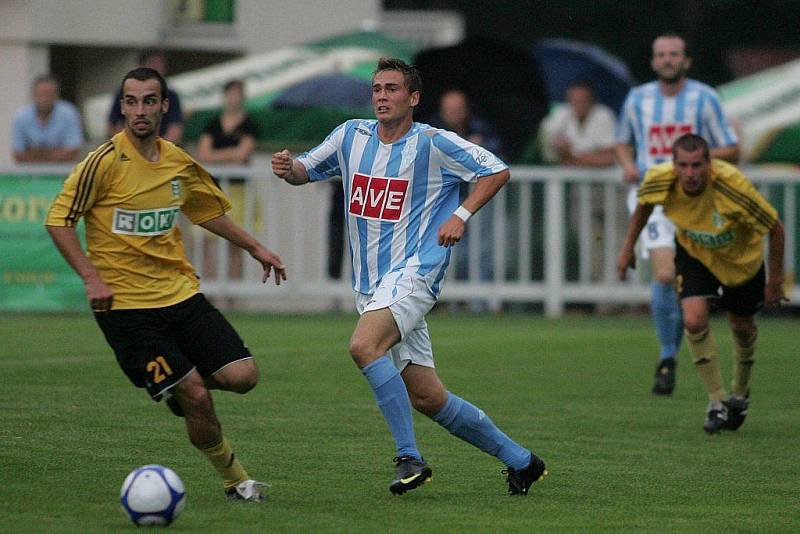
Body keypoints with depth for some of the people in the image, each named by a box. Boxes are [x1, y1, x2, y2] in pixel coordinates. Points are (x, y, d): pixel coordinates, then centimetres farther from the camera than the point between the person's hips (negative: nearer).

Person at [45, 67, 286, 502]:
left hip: (181, 292, 5)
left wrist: (254, 248, 26)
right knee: (196, 398, -10)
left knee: (242, 376, -7)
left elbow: (208, 211, 26)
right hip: (126, 303, -5)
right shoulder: (106, 161, -12)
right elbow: (58, 220, -9)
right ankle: (233, 478, 11)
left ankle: (179, 387, 23)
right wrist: (91, 277, -17)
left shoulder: (179, 163, 6)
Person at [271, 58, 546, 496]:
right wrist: (288, 168, -3)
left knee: (364, 346, -31)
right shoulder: (352, 135, 10)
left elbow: (497, 171, -2)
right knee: (428, 399, 4)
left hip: (411, 274, -6)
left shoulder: (433, 143, -6)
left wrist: (460, 215, -13)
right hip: (370, 286, 6)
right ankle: (520, 461, 18)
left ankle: (410, 457, -25)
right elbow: (308, 170, 20)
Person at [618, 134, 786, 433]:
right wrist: (628, 248, 3)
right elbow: (644, 205, -3)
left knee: (741, 326, 13)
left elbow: (775, 229, -25)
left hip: (741, 257, -1)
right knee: (694, 321, -18)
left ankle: (739, 394, 42)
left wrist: (775, 281, -17)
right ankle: (717, 402, -3)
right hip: (693, 252, 1)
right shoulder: (659, 181, -30)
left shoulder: (733, 187, -39)